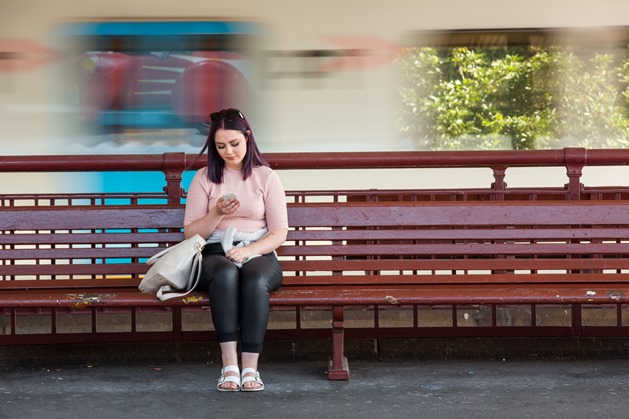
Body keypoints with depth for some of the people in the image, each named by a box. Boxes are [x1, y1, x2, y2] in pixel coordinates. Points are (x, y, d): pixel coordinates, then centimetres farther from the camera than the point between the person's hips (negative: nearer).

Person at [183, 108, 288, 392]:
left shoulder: (266, 177, 10)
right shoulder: (204, 178, 11)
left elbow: (279, 233, 4)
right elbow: (190, 233, 8)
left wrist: (248, 250, -14)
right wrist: (217, 213, -11)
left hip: (258, 254, 0)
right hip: (215, 254, 0)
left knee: (255, 280, -37)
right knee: (226, 273, -38)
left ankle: (250, 367, -39)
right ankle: (229, 365, -42)